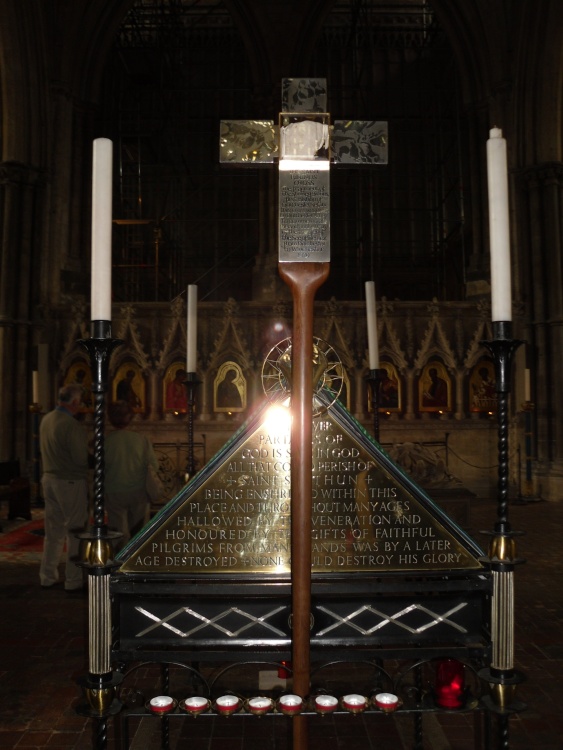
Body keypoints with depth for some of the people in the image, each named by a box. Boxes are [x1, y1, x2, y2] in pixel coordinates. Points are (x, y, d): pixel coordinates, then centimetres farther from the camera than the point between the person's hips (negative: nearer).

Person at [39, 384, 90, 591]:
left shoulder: (46, 420, 4)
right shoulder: (72, 425, -21)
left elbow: (46, 451, 13)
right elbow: (81, 459, -19)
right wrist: (94, 459, 0)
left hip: (49, 479, 8)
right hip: (71, 483, -8)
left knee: (53, 531, 18)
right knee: (75, 532, 4)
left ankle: (47, 577, 27)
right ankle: (73, 580, 12)